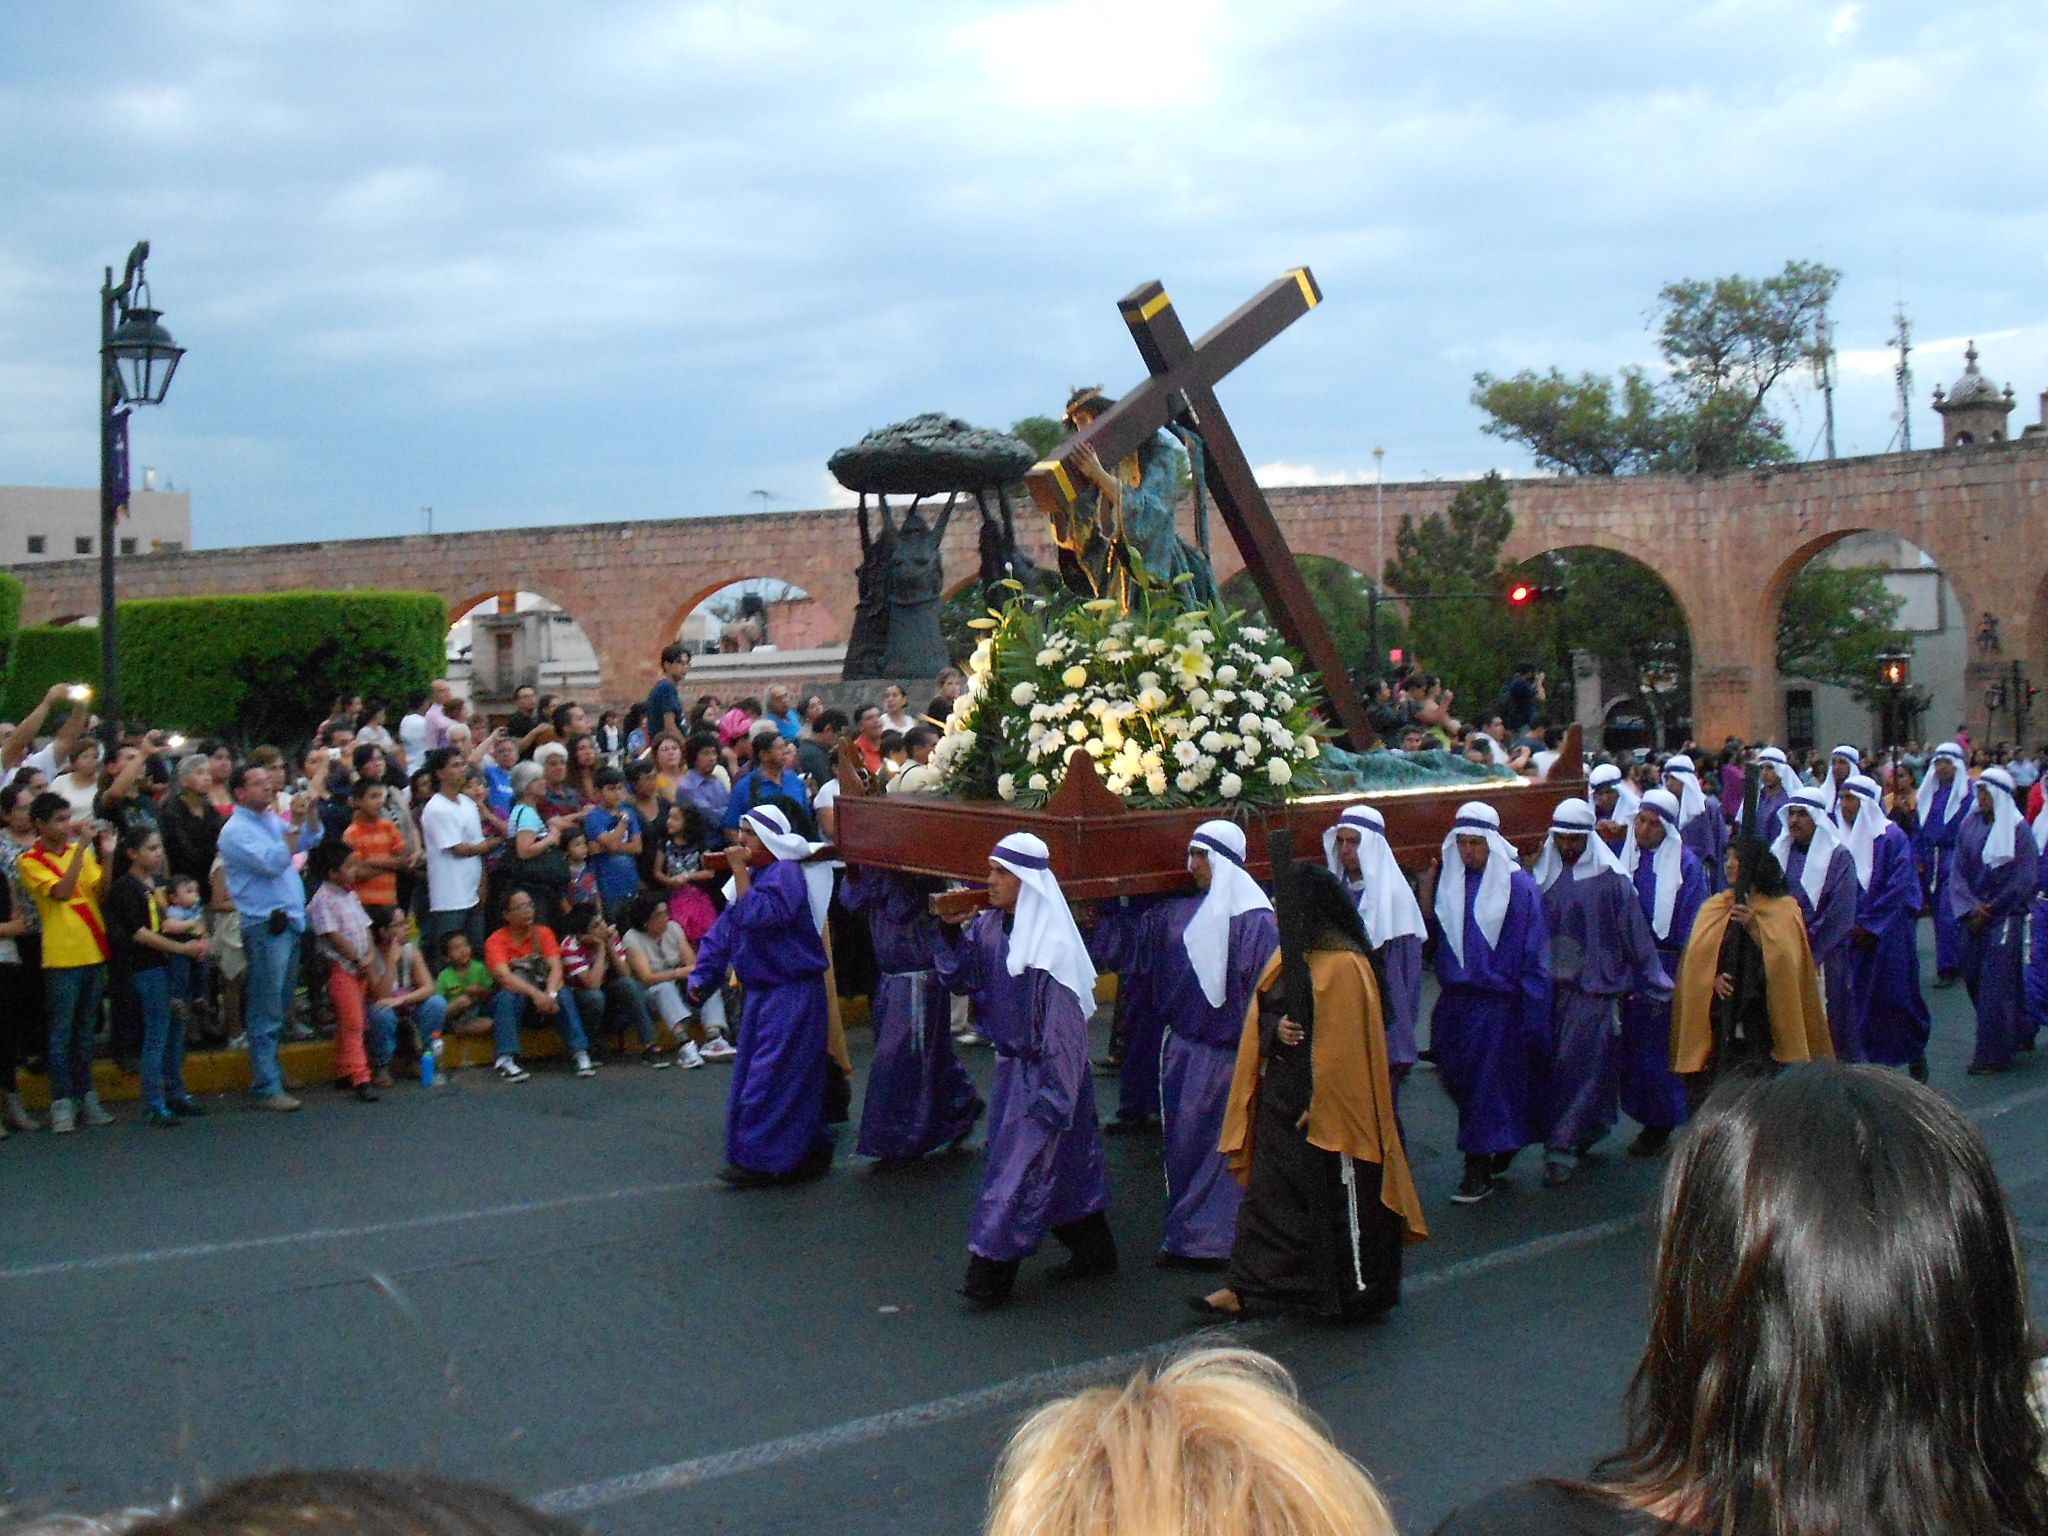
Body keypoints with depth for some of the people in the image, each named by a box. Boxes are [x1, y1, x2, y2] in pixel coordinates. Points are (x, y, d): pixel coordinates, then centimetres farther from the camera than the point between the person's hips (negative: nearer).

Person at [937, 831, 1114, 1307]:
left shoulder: (1052, 942, -20)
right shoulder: (990, 927, 2)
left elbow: (1063, 1022, -20)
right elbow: (959, 980, 7)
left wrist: (1050, 1094, -21)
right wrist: (953, 931, -8)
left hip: (1044, 1070, -8)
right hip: (1012, 1066, 8)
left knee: (1021, 1165, -4)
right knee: (1067, 1161, 18)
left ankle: (991, 1276, 2)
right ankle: (1094, 1252, 31)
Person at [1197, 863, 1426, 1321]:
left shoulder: (1343, 965, -17)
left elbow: (1343, 1044, -19)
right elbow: (1260, 1018, 14)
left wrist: (1318, 1107, -19)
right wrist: (1276, 1030, -10)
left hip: (1328, 1105, -8)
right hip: (1281, 1095, 8)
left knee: (1341, 1199, 5)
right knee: (1269, 1193, 9)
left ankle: (1361, 1294, 20)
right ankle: (1245, 1288, 14)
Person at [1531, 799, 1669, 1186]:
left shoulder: (1610, 878, -5)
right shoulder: (1543, 875, 7)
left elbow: (1634, 932, -2)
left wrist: (1651, 982, -1)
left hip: (1593, 983, -4)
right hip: (1551, 982, 4)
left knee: (1575, 1062, -7)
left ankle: (1562, 1148, -5)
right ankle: (1593, 1127, 29)